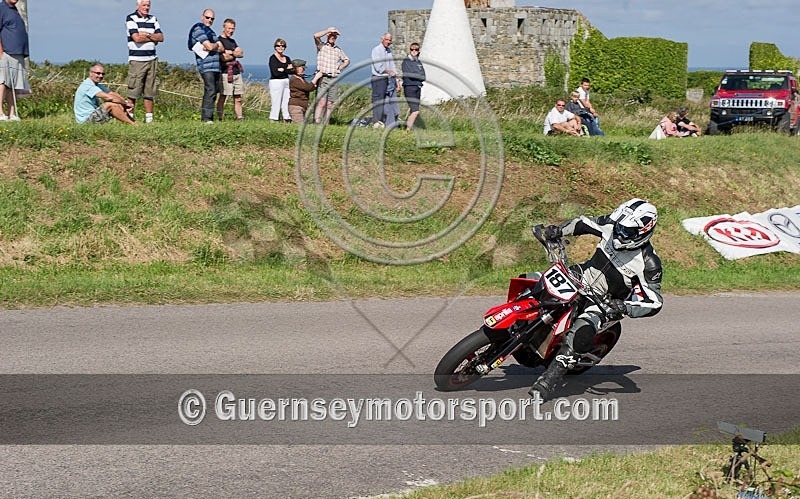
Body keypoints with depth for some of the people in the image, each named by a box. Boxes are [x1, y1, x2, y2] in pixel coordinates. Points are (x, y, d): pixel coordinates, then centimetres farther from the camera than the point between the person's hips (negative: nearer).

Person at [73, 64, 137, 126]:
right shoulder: (87, 85, -18)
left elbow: (113, 94, 9)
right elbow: (108, 97, -25)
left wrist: (125, 103, -7)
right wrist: (125, 103, -15)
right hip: (85, 119, -10)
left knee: (119, 106, 4)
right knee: (110, 105, -23)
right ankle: (133, 124, -19)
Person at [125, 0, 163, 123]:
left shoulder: (153, 19, 15)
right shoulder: (131, 19, -2)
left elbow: (161, 38, 5)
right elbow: (136, 38, -14)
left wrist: (147, 35, -10)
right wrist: (153, 38, -3)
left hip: (152, 60, 5)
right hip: (136, 61, -5)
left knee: (149, 92, 7)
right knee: (133, 93, -7)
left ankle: (149, 118, 11)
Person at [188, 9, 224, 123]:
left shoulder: (210, 31, 24)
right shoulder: (198, 29, -4)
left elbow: (222, 48, 14)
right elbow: (210, 46, -15)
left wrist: (213, 46, -5)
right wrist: (216, 45, 7)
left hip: (216, 66, 9)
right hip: (206, 66, -9)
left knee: (214, 92, 7)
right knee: (210, 91, -16)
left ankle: (208, 117, 10)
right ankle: (206, 118, -18)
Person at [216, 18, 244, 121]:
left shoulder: (233, 41, 22)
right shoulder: (219, 40, -4)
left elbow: (241, 54, 8)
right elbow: (224, 58, -14)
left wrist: (230, 52, -9)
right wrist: (236, 54, 1)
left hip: (236, 72, 8)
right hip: (225, 73, -8)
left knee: (238, 99, 5)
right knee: (222, 97, -8)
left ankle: (239, 118, 6)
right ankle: (219, 118, -7)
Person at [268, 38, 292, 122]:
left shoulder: (287, 58, 15)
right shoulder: (272, 58, -4)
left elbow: (292, 70, 3)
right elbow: (275, 73, -15)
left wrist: (283, 70, -11)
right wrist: (287, 69, -4)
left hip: (286, 82, 6)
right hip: (276, 82, -6)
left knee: (287, 103, 3)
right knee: (276, 103, -8)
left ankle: (286, 120, 6)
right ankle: (272, 120, -6)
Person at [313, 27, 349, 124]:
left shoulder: (338, 50, 17)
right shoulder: (321, 46, 4)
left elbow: (347, 60, 30)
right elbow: (316, 35, -15)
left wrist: (340, 68, 12)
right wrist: (329, 30, -8)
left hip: (334, 79, 5)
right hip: (323, 78, -5)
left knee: (330, 104, 3)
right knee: (322, 102, -18)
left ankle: (325, 124, 6)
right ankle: (317, 123, -23)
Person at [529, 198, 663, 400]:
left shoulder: (648, 263, -23)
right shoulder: (611, 225, -10)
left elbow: (655, 302, -21)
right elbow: (584, 223, 7)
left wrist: (625, 307, -37)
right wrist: (559, 230, -11)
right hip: (581, 276, 7)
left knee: (580, 335, -34)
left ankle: (549, 379, -33)